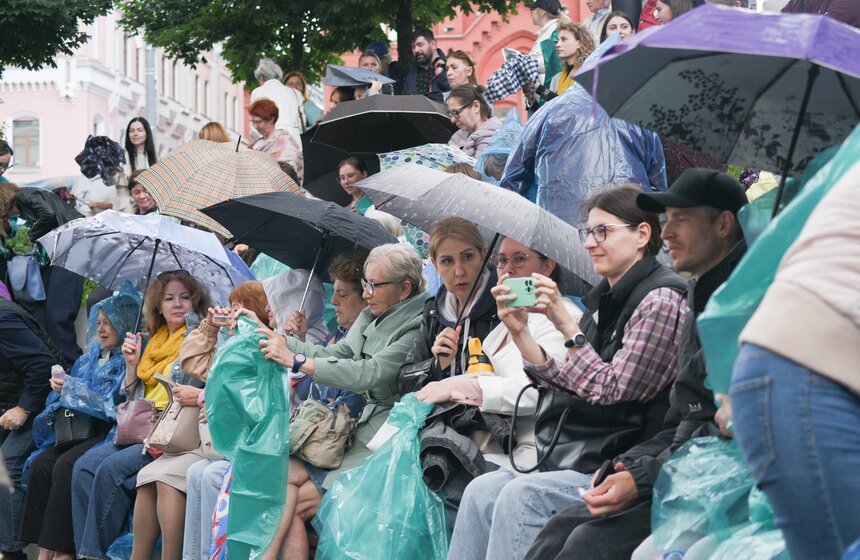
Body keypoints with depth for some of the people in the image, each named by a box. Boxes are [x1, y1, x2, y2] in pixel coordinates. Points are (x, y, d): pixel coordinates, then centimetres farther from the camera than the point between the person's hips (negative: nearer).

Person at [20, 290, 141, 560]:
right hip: (79, 427, 8)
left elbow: (112, 403, -13)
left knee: (65, 466, -29)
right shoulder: (92, 357, 23)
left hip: (110, 430, -8)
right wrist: (62, 387, 4)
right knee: (41, 463, -18)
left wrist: (71, 388, -7)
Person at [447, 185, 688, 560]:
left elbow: (614, 393, -16)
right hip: (587, 452, 9)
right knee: (483, 490, -8)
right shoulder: (605, 301, 16)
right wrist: (520, 334, 2)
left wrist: (566, 325, -16)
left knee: (522, 495, -25)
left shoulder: (660, 301, -11)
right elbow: (569, 387, 12)